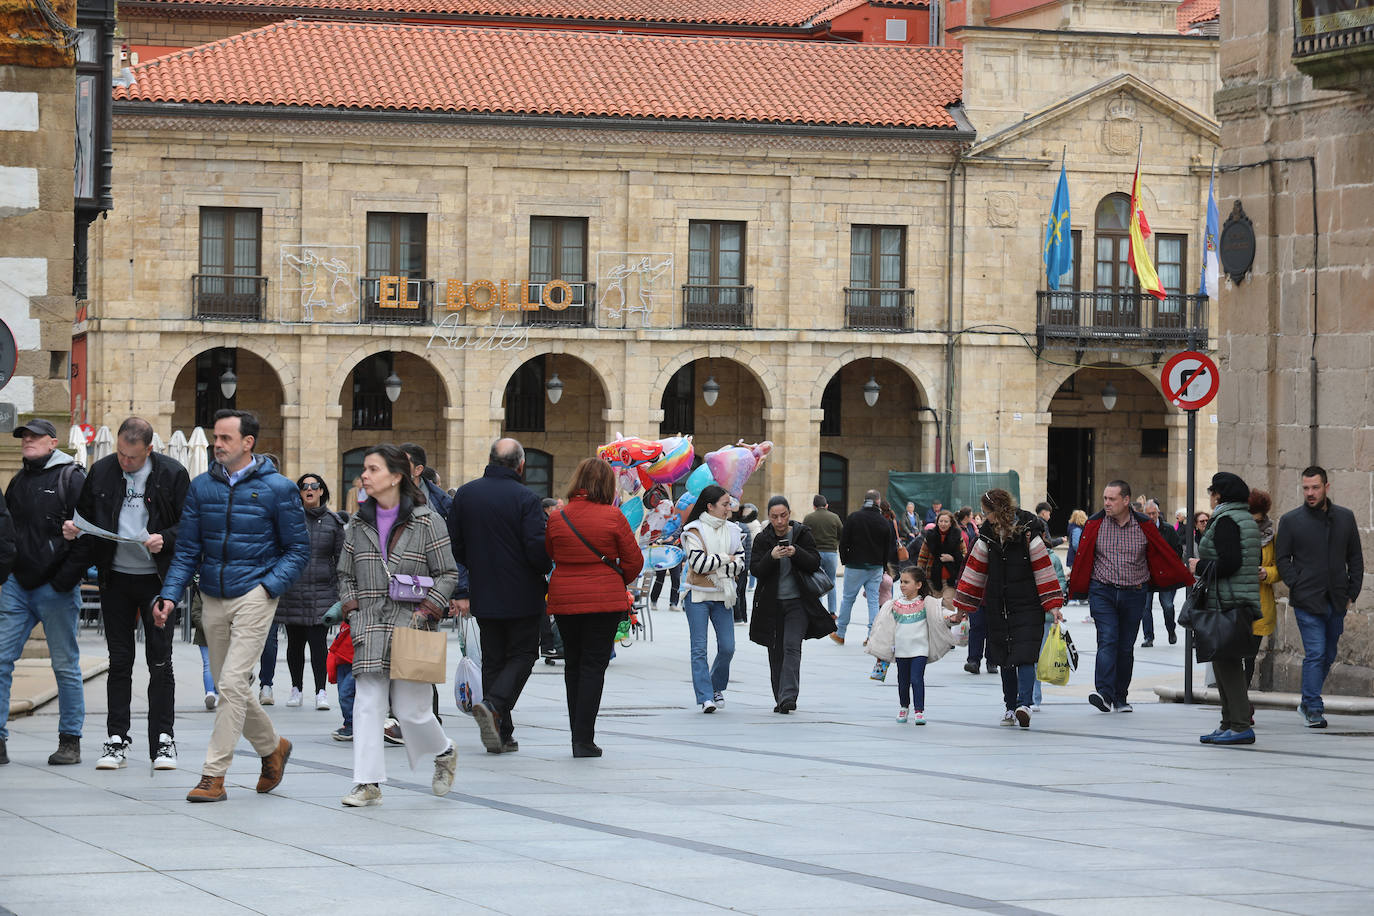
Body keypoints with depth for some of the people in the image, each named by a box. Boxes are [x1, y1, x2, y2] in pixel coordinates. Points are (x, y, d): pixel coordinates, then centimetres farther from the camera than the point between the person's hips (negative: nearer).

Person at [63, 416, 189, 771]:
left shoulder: (172, 475, -5)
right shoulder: (101, 471, 3)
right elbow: (85, 514, 14)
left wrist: (166, 539, -20)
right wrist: (74, 530, -8)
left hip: (157, 579, -3)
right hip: (115, 578, 3)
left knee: (160, 660, -1)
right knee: (119, 661, 6)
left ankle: (163, 742, 5)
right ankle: (116, 741, 11)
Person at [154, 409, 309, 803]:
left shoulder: (277, 488, -4)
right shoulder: (202, 487, 7)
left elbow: (299, 548, 1)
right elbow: (187, 549, 8)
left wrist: (269, 586, -12)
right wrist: (170, 595, -4)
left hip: (254, 596, -5)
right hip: (213, 599, 5)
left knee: (232, 683, -13)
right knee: (229, 685, 12)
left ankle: (214, 775, -11)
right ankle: (272, 747, 35)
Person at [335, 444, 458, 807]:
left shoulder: (426, 521, 0)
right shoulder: (358, 525, 12)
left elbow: (447, 573, 2)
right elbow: (346, 575, 20)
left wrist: (425, 610, -9)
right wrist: (352, 610, 5)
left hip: (411, 628, -4)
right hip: (370, 630, 4)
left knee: (410, 708, -3)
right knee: (367, 704, -5)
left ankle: (445, 752, 27)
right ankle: (368, 783, -4)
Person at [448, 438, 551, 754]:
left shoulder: (465, 494, 3)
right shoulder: (525, 499, -13)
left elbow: (454, 546, 8)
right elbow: (537, 550, -18)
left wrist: (460, 591, 18)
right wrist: (546, 574, 4)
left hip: (483, 595, 5)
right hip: (522, 596, -5)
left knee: (493, 659, 12)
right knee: (522, 655, 7)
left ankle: (501, 734, 9)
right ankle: (494, 705, -18)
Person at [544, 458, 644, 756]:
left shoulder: (557, 518, -1)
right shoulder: (612, 517, -9)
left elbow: (547, 556, 8)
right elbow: (634, 560, -4)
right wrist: (620, 582, 15)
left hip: (564, 599, 3)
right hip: (604, 600, -3)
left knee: (573, 664, 15)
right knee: (593, 666, 0)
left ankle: (578, 734, 21)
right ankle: (584, 740, -6)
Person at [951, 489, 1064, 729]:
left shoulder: (1027, 532, -10)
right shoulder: (988, 534, 5)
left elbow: (1043, 567, -9)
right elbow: (975, 569, 12)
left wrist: (1052, 606, -11)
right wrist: (962, 608, 15)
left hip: (1027, 605, -5)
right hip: (998, 607, 5)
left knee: (1024, 655, -15)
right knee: (1005, 659, 9)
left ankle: (1024, 703, -24)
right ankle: (1010, 707, 18)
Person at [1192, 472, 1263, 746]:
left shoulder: (1226, 520, -13)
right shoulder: (1247, 519, 17)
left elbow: (1229, 563, -23)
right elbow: (1255, 564, 20)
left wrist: (1201, 566, -8)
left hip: (1227, 602, -10)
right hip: (1245, 601, 10)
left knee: (1226, 662, -9)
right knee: (1224, 662, 14)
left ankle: (1241, 726, -12)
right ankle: (1230, 724, 16)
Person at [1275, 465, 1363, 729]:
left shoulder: (1345, 517, 8)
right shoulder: (1290, 520, 0)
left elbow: (1355, 557, 13)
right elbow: (1282, 558, 2)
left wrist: (1352, 593, 5)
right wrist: (1297, 587, -9)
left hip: (1337, 601, 4)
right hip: (1307, 601, -4)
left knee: (1328, 656, 11)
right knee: (1315, 654, -11)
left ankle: (1308, 704, 26)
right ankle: (1313, 710, -6)